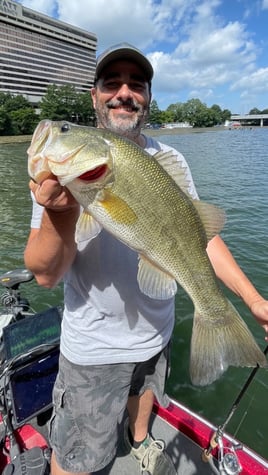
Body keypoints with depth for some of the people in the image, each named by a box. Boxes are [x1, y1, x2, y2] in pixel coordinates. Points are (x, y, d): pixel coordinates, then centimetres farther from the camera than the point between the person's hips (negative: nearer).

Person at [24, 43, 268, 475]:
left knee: (144, 389, 33)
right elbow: (45, 275, -22)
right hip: (95, 344, -4)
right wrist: (59, 211, -41)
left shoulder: (171, 161, -5)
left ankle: (140, 439, 65)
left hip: (158, 326, 5)